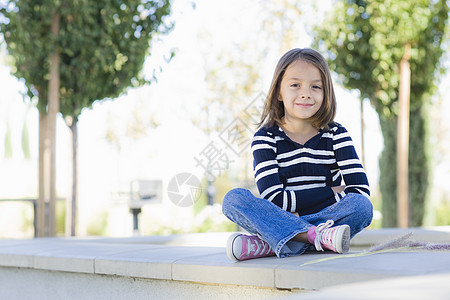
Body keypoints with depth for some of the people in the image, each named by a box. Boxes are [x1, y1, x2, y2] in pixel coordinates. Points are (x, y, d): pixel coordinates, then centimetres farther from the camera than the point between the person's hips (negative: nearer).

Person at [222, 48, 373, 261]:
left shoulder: (336, 135, 5)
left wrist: (297, 206, -14)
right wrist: (332, 192, -8)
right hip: (278, 220, -1)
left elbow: (361, 191, -7)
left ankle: (267, 244, -31)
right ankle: (319, 237, -36)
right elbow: (274, 200, -12)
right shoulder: (265, 138, 1)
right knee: (234, 199, -24)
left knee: (362, 205, -27)